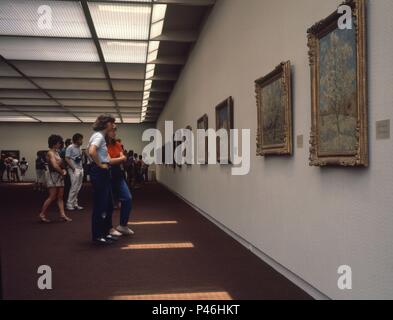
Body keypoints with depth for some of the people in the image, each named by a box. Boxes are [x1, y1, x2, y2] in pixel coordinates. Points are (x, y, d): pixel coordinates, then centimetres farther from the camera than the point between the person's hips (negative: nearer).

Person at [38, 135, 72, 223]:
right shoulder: (51, 153, -11)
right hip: (52, 176, -9)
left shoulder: (56, 152, 17)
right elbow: (55, 166, -21)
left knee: (60, 197, 5)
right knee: (52, 197, -7)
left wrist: (64, 170, -1)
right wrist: (62, 172, -8)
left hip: (59, 176, 9)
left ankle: (63, 215, 4)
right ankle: (42, 214, 3)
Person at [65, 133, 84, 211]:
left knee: (78, 188, 7)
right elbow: (67, 159, -11)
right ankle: (69, 204, 0)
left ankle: (75, 204, 13)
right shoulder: (70, 148, -7)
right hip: (74, 170, -7)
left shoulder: (79, 148, 15)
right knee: (74, 187, -8)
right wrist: (73, 168, -15)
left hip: (80, 169, 7)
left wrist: (81, 167, 5)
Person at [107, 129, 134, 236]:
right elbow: (108, 161, -17)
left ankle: (123, 225, 13)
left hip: (118, 175, 7)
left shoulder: (117, 144, 9)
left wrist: (114, 160, -14)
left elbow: (123, 158, 3)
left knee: (128, 199, 1)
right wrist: (120, 159, -4)